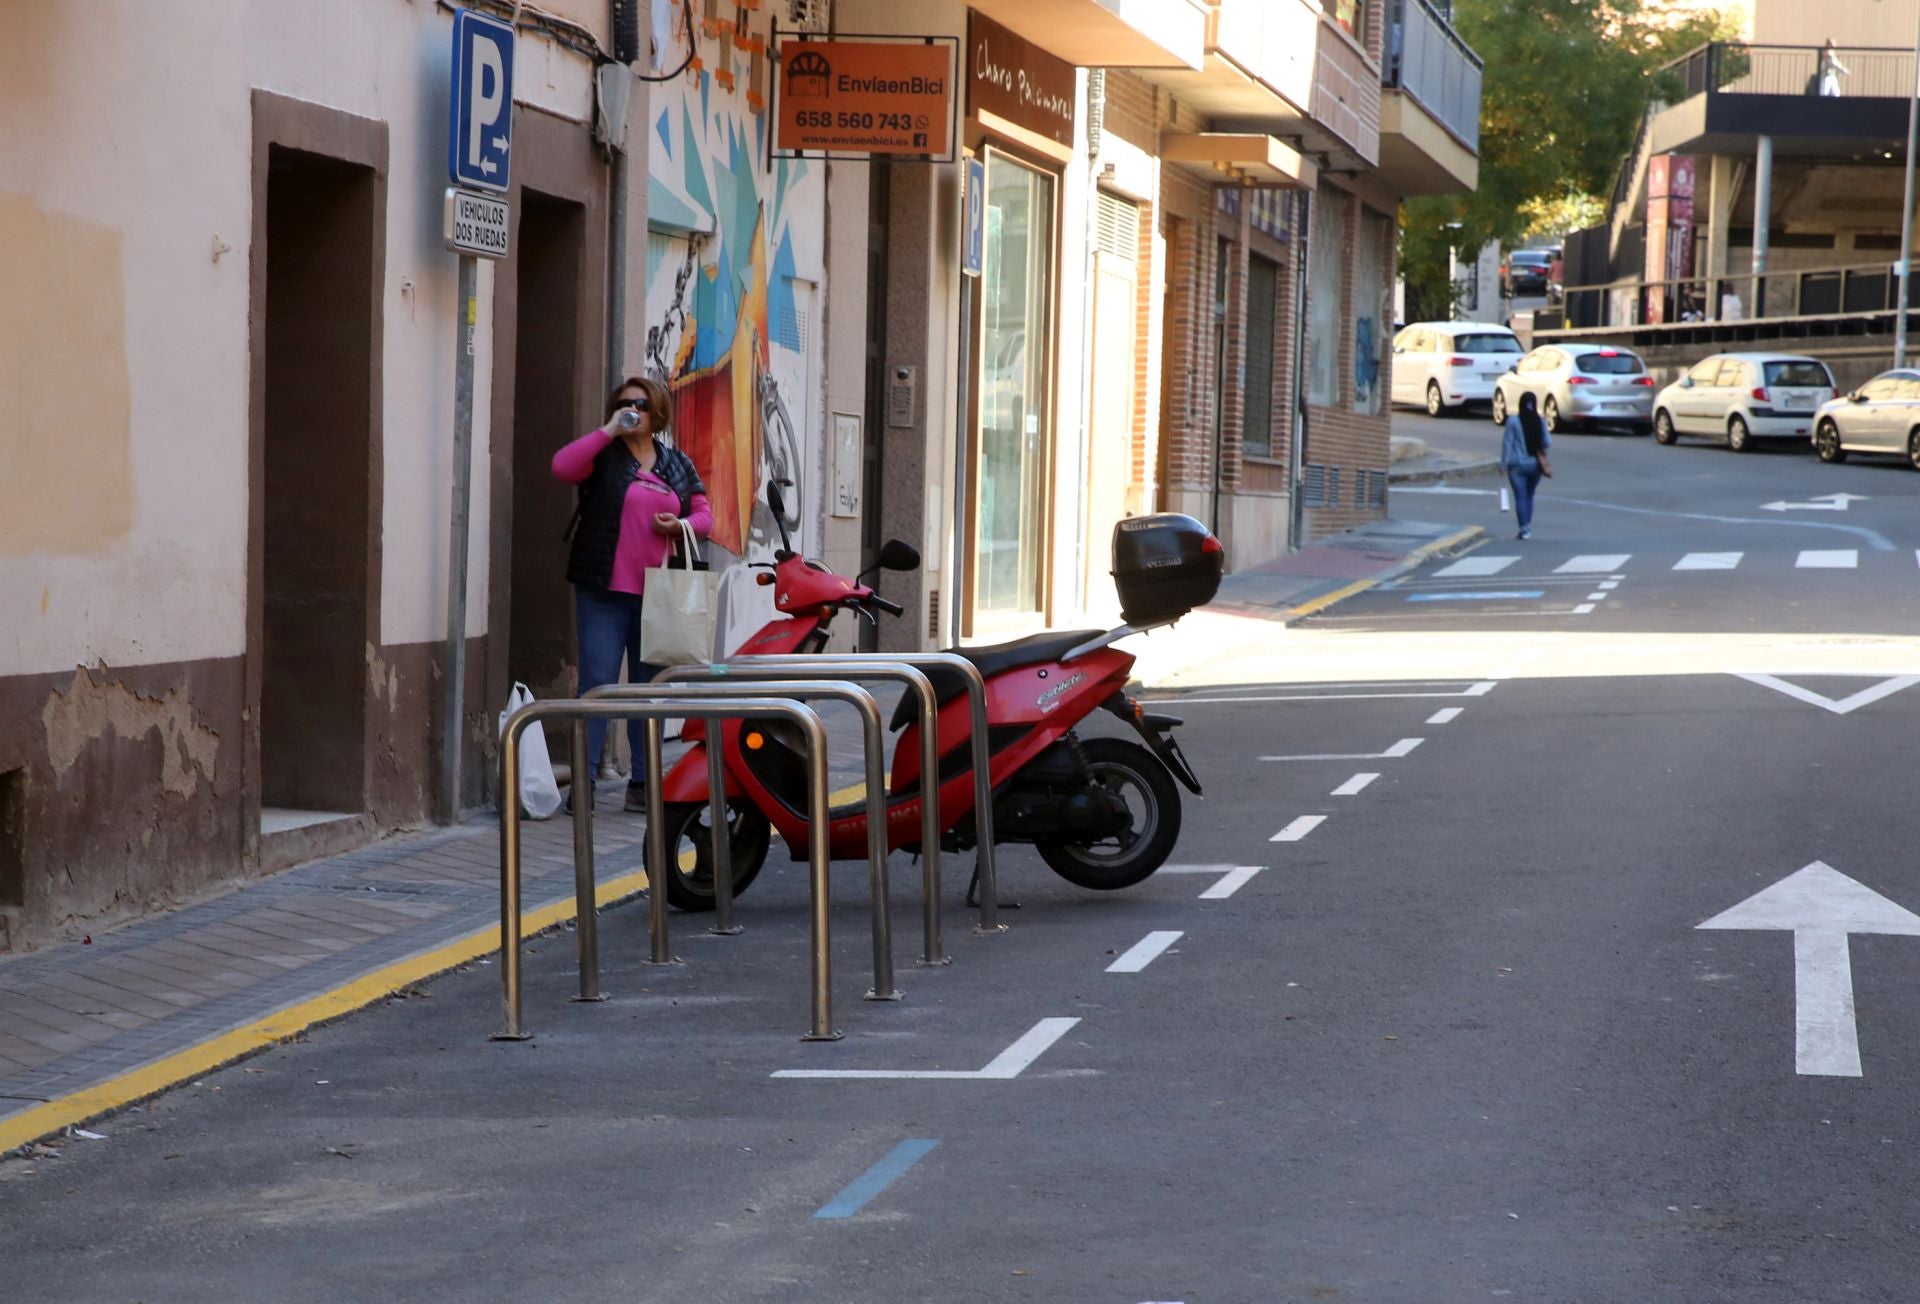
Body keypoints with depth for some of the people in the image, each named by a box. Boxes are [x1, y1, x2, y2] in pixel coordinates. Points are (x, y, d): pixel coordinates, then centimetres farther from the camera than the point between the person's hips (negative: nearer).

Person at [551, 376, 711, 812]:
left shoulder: (678, 464, 15)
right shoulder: (603, 454, 2)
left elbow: (704, 515, 16)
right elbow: (562, 466, -17)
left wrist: (682, 525, -6)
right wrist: (609, 430, -16)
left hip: (658, 595, 4)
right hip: (605, 593, -4)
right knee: (597, 683, -8)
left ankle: (643, 784, 13)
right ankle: (584, 781, -6)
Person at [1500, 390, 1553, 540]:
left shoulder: (1513, 421, -9)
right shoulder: (1540, 422, -2)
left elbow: (1507, 443, -8)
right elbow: (1547, 443, 0)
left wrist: (1504, 463, -3)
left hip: (1517, 465, -3)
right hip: (1534, 464, 3)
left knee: (1520, 497, 0)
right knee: (1529, 496, 18)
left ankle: (1524, 529, -8)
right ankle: (1528, 527, 17)